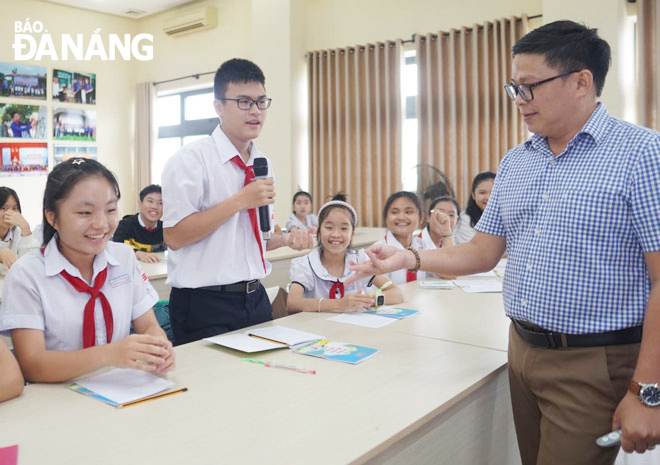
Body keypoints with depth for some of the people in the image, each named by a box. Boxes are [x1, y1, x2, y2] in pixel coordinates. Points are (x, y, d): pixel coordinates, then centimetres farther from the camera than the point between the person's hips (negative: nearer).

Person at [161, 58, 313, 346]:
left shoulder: (262, 164, 11)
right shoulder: (190, 160, -11)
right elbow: (174, 236, -19)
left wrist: (287, 239, 0)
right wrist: (241, 200, -21)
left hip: (256, 300, 7)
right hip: (206, 306, -6)